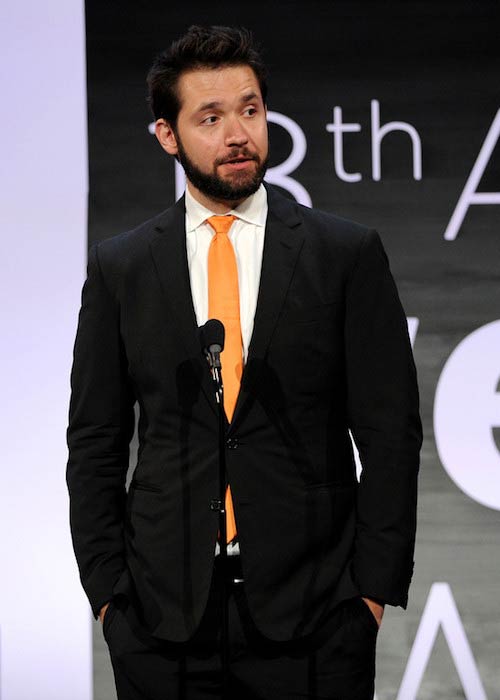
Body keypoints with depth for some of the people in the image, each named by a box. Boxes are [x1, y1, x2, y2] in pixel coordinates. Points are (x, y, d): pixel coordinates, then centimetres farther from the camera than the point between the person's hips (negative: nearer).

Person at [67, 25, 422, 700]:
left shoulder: (348, 254, 2)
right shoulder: (118, 266, 6)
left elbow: (390, 434, 1)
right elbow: (95, 442, 8)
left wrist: (374, 587, -5)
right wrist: (107, 589, 1)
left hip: (311, 617, -1)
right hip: (162, 614, 1)